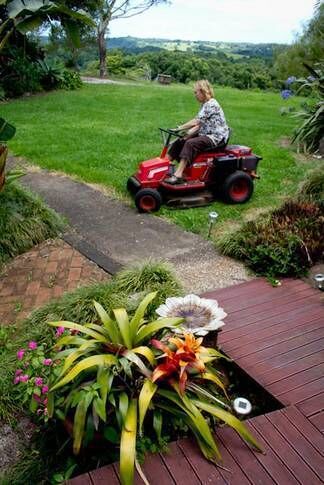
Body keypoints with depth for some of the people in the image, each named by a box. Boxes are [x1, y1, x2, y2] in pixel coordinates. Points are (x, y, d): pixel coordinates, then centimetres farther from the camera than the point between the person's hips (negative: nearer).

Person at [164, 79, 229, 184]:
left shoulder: (211, 104, -16)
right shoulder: (205, 105, 14)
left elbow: (196, 121, -22)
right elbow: (199, 124, 9)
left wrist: (179, 128, -20)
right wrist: (187, 133, -6)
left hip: (216, 137, -10)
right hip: (206, 134, 10)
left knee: (190, 143, -29)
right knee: (180, 140, 0)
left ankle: (178, 175, -34)